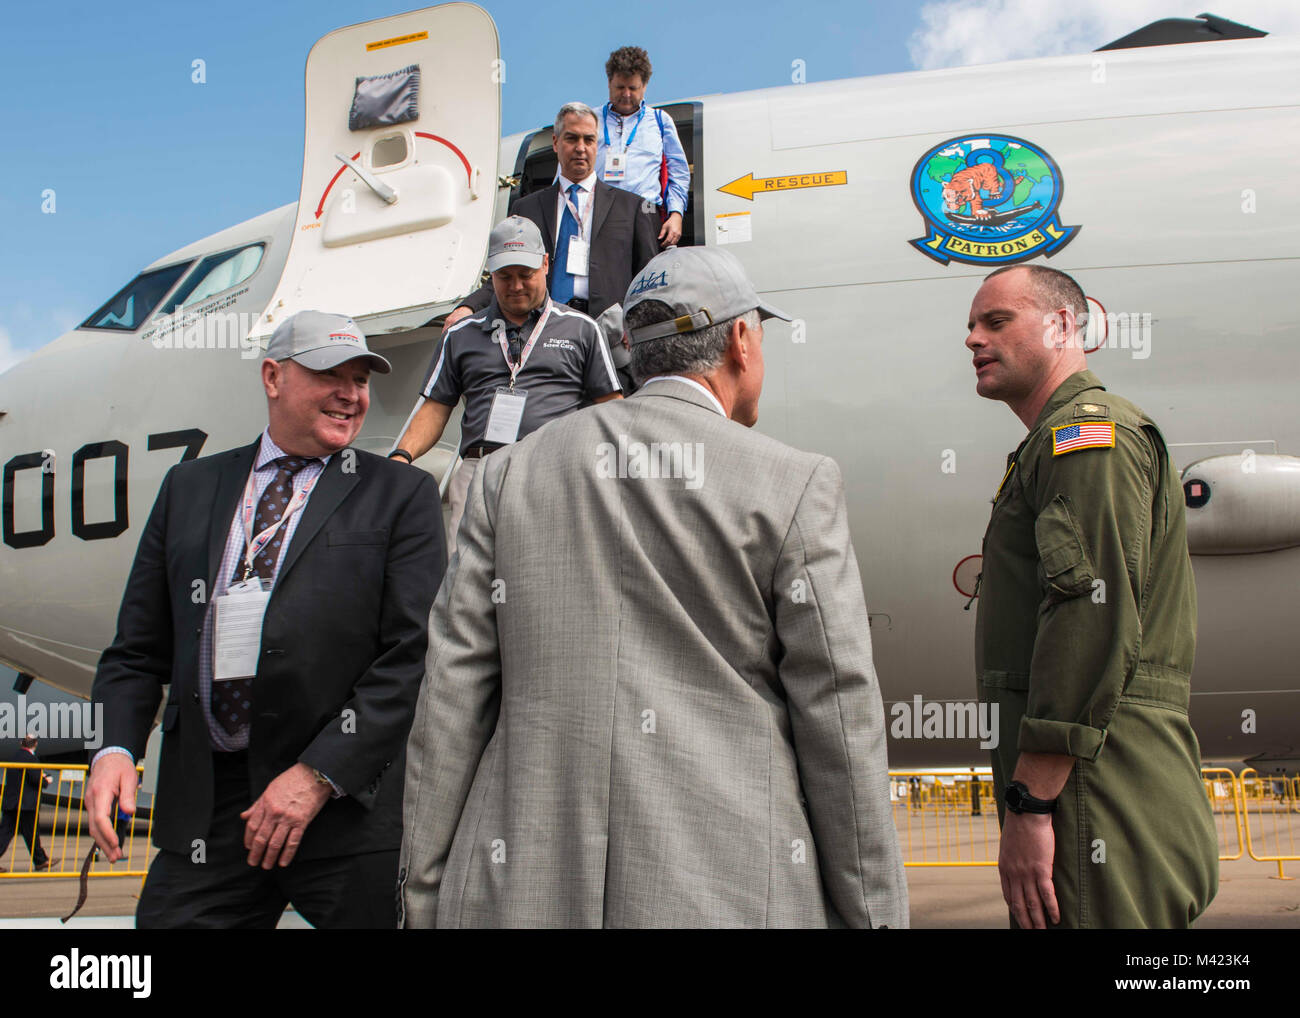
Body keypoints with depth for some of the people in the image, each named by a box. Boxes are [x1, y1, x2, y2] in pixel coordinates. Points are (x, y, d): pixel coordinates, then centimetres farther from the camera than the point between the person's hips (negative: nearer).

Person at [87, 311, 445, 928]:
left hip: (349, 804, -2)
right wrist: (115, 748, -4)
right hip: (203, 807, 3)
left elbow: (412, 657, -5)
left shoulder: (401, 495, 4)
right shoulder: (190, 488, 15)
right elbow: (138, 650, 14)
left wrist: (318, 775, -13)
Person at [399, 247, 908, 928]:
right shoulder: (794, 487, -2)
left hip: (525, 892, 3)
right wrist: (873, 912, 3)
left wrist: (424, 897, 9)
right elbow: (839, 722, -4)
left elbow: (451, 700, 4)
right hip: (732, 896, -2)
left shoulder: (510, 475, 6)